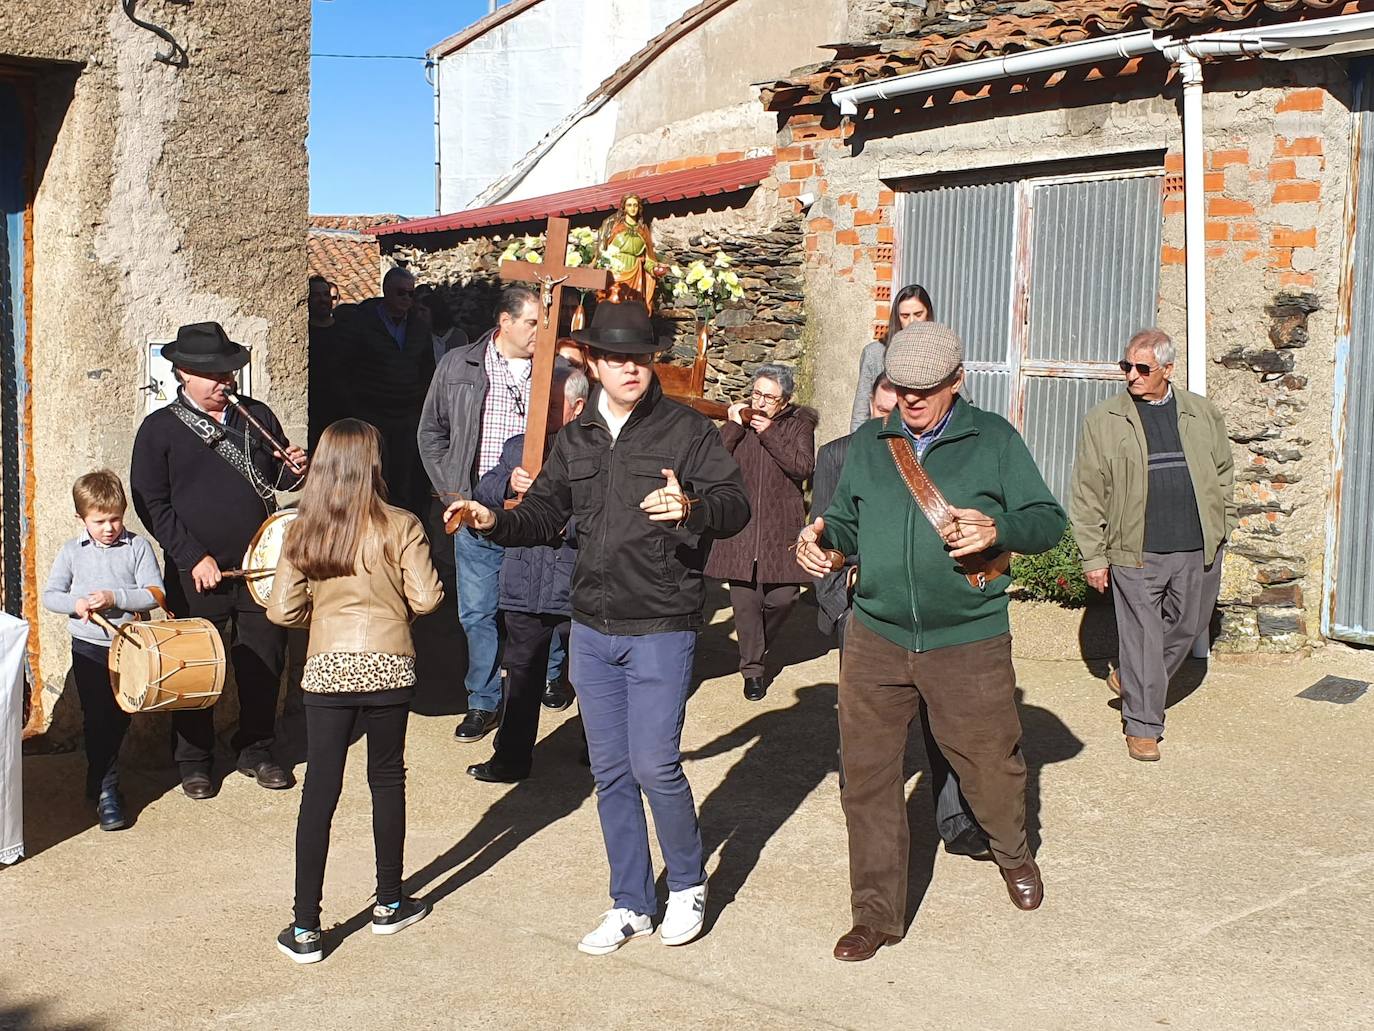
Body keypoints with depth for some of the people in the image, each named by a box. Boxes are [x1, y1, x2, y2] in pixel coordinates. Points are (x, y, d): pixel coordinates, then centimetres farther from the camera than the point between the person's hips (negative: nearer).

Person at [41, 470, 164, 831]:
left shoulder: (138, 547, -3)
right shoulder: (72, 551, 2)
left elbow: (155, 593, -10)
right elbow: (49, 595, 3)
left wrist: (115, 598, -22)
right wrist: (76, 603, -17)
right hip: (88, 648, 0)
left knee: (119, 716, 12)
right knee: (97, 717, -5)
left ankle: (100, 777, 34)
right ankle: (105, 789, 4)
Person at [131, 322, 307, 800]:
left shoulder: (257, 416, 9)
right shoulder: (160, 429, -1)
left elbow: (275, 481, 19)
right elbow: (151, 503, -5)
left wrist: (294, 469, -6)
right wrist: (194, 558, -11)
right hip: (197, 574, -3)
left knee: (265, 663, 9)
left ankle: (255, 750, 26)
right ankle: (194, 761, 21)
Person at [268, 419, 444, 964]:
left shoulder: (301, 531, 0)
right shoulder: (401, 526, -6)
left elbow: (282, 610, -2)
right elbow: (426, 598, -8)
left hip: (326, 669, 1)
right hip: (388, 667, -1)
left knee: (319, 791, 3)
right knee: (387, 780, 15)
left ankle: (304, 929, 5)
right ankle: (389, 904, 27)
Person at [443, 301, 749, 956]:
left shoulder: (686, 429, -6)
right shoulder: (576, 439, 9)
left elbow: (736, 504, -15)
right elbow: (544, 513, 15)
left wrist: (692, 507, -37)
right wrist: (494, 521, -4)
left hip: (660, 630, -5)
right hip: (591, 629, 5)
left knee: (655, 766, -8)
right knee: (610, 772, 10)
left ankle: (688, 883, 19)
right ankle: (630, 903, 24)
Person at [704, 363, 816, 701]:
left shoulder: (798, 425, 3)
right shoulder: (738, 420, 7)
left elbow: (803, 467, -13)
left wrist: (769, 433, -15)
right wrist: (733, 427, -11)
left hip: (780, 531, -1)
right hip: (739, 527, 1)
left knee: (783, 596, -1)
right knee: (744, 600, -1)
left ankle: (759, 645, 29)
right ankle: (752, 669, 12)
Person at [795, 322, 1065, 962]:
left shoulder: (993, 440, 0)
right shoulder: (868, 444, 9)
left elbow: (1049, 521, 0)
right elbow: (846, 521, 16)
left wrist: (999, 529, -20)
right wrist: (819, 538, -7)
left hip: (969, 644, -2)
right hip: (876, 640, 3)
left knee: (991, 769, 9)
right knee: (866, 776, 2)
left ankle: (1013, 854, 44)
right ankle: (876, 914, 15)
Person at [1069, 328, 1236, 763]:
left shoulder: (1204, 414, 8)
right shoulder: (1103, 421, -1)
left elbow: (1224, 474, 18)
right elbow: (1086, 495, -1)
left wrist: (1222, 527, 10)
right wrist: (1093, 555, -4)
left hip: (1198, 551, 4)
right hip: (1136, 554, -3)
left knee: (1187, 627, 15)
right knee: (1142, 639, 0)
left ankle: (1130, 679, 39)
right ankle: (1142, 725, 13)